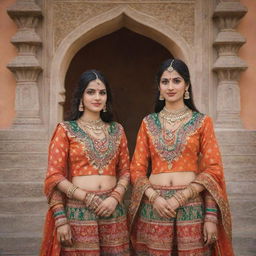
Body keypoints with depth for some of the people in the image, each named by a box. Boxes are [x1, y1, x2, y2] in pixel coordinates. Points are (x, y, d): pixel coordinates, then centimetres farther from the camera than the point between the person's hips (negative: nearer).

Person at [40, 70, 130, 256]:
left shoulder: (117, 130, 11)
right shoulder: (66, 130, 1)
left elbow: (125, 171, 10)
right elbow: (55, 176, -4)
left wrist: (115, 198, -7)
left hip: (112, 210, 3)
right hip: (78, 211, -3)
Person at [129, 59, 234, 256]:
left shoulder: (202, 122, 2)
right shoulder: (148, 123, 8)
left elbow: (213, 169, -1)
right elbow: (137, 169, 6)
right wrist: (154, 198, -10)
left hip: (191, 207, -1)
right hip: (154, 208, 2)